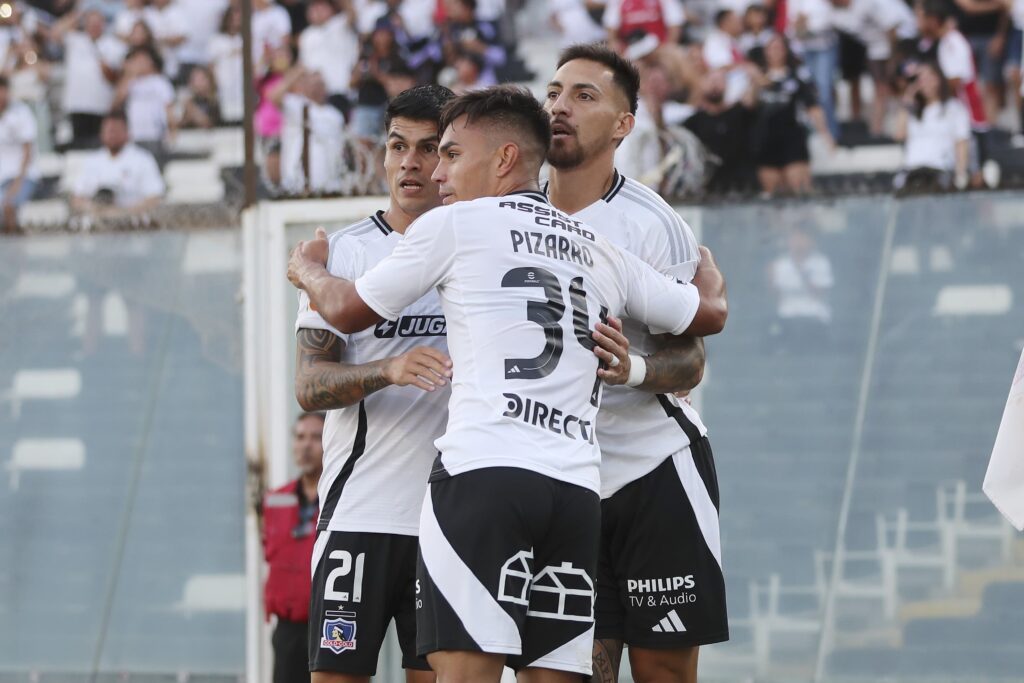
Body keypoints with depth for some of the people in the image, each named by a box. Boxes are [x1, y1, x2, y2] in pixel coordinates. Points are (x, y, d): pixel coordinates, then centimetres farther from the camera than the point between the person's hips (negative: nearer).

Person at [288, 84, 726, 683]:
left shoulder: (454, 224, 8)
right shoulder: (603, 252, 22)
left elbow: (348, 312, 17)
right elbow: (707, 314, 34)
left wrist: (308, 269, 39)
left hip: (483, 474, -6)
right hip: (578, 491, 6)